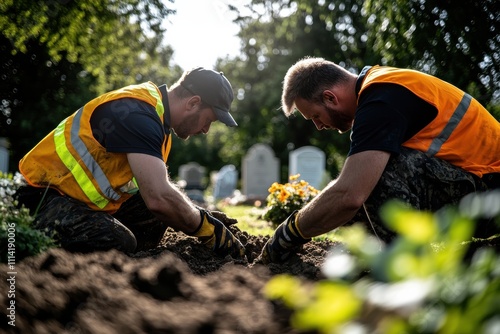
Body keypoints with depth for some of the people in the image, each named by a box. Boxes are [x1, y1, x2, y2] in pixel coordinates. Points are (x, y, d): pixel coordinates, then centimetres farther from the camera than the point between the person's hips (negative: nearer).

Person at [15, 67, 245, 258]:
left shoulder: (156, 111, 8)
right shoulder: (137, 114, -24)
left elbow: (157, 186, 17)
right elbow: (159, 198, -35)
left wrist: (204, 216, 5)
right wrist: (207, 228, -20)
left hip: (87, 197, 10)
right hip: (45, 196, -9)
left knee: (155, 218, -1)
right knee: (118, 243, -30)